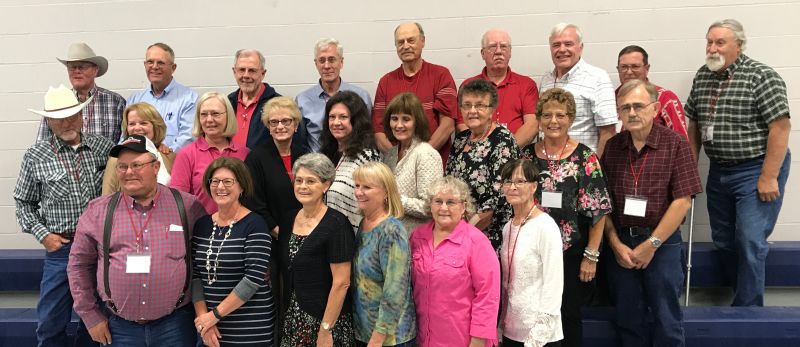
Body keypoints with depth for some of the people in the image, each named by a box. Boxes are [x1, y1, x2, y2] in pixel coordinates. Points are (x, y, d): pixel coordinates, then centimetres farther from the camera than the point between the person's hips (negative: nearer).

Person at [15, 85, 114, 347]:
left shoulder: (104, 147, 1)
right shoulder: (35, 157, 0)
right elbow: (23, 203, 9)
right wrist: (42, 234, -2)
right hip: (61, 248, 0)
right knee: (51, 324, 7)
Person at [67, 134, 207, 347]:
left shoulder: (188, 207, -2)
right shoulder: (98, 211, 2)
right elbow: (79, 265, 8)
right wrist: (91, 316, 6)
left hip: (175, 325, -1)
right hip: (118, 327, 2)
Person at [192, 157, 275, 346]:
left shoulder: (254, 225, -10)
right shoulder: (202, 225, 6)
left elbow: (254, 278, -17)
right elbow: (195, 275, 4)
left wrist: (216, 314, -15)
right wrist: (203, 316, -7)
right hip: (210, 324, 5)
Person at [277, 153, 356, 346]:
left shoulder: (336, 225, -15)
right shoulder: (288, 221, 5)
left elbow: (341, 283, -17)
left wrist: (326, 329, -17)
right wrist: (284, 319, 10)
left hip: (324, 320, -6)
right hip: (292, 321, 6)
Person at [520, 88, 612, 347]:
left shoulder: (585, 158, -7)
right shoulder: (527, 156, 3)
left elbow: (598, 211, -8)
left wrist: (591, 255, -11)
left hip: (572, 253, -3)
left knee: (569, 316, 8)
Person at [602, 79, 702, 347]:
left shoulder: (675, 144, -6)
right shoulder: (612, 147, 3)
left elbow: (683, 201, -10)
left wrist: (651, 245, -11)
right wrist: (616, 244, -5)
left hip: (662, 243, -3)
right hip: (620, 243, 3)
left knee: (665, 320, 5)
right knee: (628, 320, 12)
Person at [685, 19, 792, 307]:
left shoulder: (761, 76, -12)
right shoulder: (702, 77, 8)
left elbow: (781, 127, -16)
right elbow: (694, 124, 14)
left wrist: (768, 177, -18)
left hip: (756, 170, -7)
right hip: (719, 172, 7)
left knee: (750, 244, -7)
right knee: (723, 241, 13)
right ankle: (745, 295, 31)